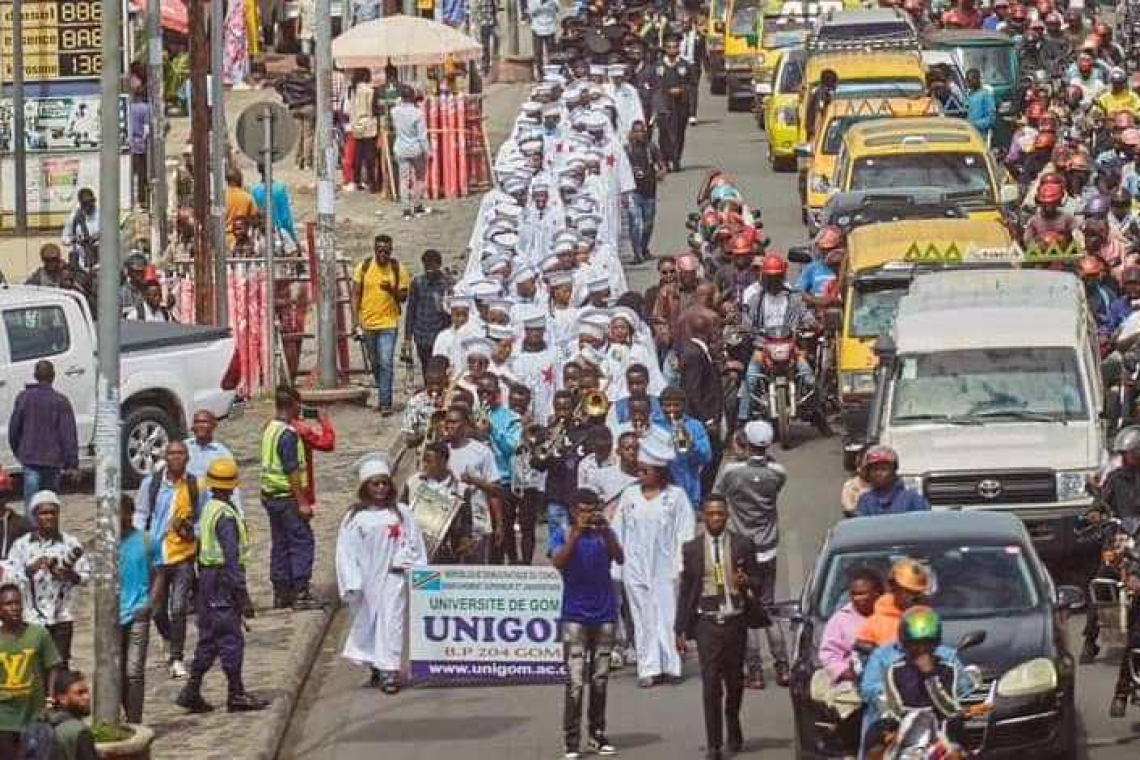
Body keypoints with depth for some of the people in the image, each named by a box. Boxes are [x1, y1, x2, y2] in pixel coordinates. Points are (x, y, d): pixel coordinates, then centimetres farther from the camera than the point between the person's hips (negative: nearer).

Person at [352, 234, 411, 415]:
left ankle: (385, 402, -13)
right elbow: (355, 295, 4)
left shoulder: (398, 269, -3)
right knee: (375, 364, 15)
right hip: (368, 323, 3)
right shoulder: (364, 267, 0)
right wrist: (356, 320, -3)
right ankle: (383, 396, 31)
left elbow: (404, 297, 1)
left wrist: (392, 290, -20)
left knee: (386, 363, -13)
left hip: (388, 322, -3)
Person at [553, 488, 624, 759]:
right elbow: (558, 562, -18)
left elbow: (620, 559, -13)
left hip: (604, 615, 3)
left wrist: (605, 530, -28)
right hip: (575, 616, -3)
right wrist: (576, 532, -28)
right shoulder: (565, 535, 0)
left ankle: (597, 736, 16)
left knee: (600, 680, 8)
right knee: (575, 682, -9)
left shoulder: (605, 534, 5)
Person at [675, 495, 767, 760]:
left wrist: (746, 582, -18)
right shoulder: (692, 548, 4)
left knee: (734, 680, 12)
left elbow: (757, 585, 7)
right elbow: (685, 591, 8)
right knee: (711, 682, -8)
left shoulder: (742, 545, 4)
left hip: (735, 621, 1)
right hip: (707, 621, -1)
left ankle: (733, 727, 38)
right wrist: (681, 629, 4)